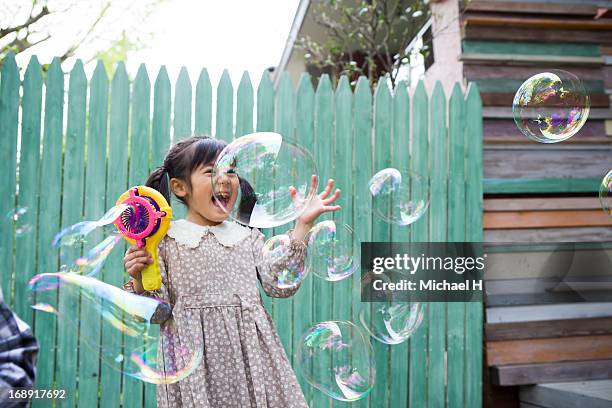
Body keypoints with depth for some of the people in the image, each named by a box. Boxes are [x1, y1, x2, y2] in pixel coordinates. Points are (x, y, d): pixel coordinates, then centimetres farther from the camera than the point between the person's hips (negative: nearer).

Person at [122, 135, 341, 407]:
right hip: (193, 359, -2)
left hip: (249, 354, 3)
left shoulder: (248, 237, 9)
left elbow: (280, 286, -4)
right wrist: (139, 280, -19)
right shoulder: (165, 240, 1)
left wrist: (302, 226, -5)